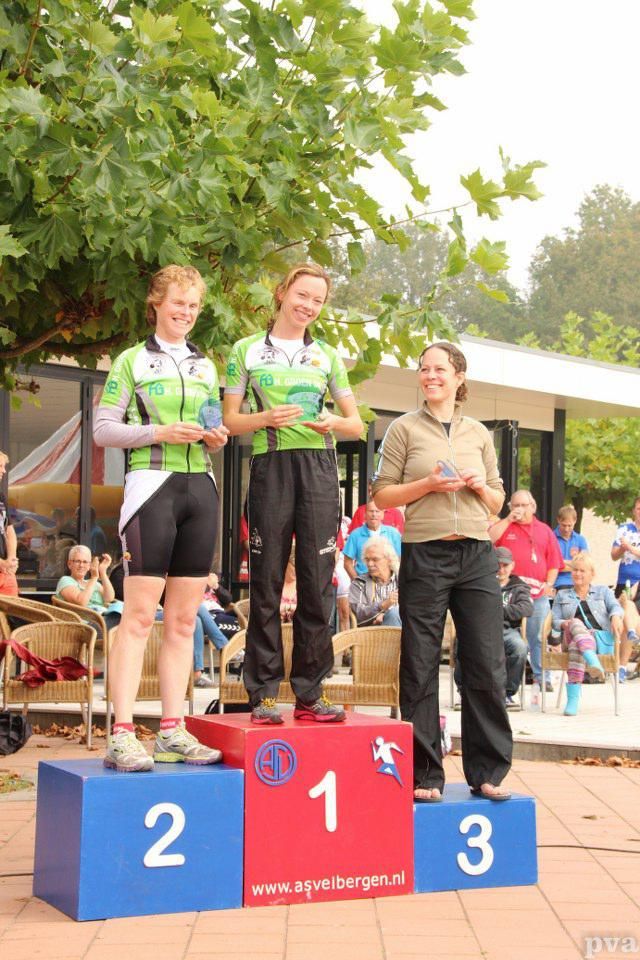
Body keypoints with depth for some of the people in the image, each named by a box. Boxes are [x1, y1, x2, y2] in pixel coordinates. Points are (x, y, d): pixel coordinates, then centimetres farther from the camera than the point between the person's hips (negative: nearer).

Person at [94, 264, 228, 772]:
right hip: (152, 483, -5)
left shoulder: (206, 366, 19)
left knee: (184, 618, 5)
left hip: (201, 488, 5)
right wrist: (160, 433, -14)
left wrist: (217, 439, 3)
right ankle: (122, 735, -8)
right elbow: (104, 428, -1)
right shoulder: (133, 360, 4)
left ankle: (173, 732, 10)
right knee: (139, 615, -9)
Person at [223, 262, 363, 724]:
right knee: (267, 582, -2)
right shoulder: (247, 351, 10)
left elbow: (357, 423, 17)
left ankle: (310, 692, 6)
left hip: (319, 467, 2)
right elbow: (230, 419, 7)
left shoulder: (327, 356, 16)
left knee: (318, 582, -1)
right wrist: (266, 418, -12)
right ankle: (263, 692, 3)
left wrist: (335, 422, -6)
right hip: (270, 466, -2)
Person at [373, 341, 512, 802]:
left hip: (476, 556, 2)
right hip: (424, 556, -2)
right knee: (420, 668, 1)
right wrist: (429, 484, -11)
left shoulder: (480, 434, 15)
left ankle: (488, 771, 11)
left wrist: (482, 488, -2)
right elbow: (382, 495, 3)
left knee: (487, 665, 0)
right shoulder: (405, 428, 6)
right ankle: (426, 775, 10)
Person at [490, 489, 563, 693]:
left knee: (537, 637, 3)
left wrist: (549, 584, 1)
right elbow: (489, 539, -10)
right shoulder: (504, 526, 11)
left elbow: (554, 562, 15)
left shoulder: (544, 530, 16)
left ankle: (541, 676, 7)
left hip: (538, 593, 1)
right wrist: (508, 520, -7)